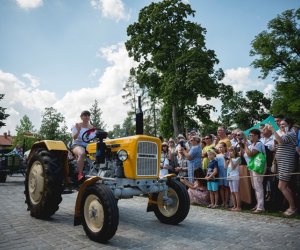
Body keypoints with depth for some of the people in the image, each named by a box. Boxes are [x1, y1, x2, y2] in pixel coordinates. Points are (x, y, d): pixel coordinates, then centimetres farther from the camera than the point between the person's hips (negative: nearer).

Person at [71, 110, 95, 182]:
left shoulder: (92, 127, 15)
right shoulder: (77, 126, 4)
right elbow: (74, 137, -10)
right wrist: (78, 131, -28)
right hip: (77, 145, -4)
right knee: (82, 154, -39)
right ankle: (80, 174, -36)